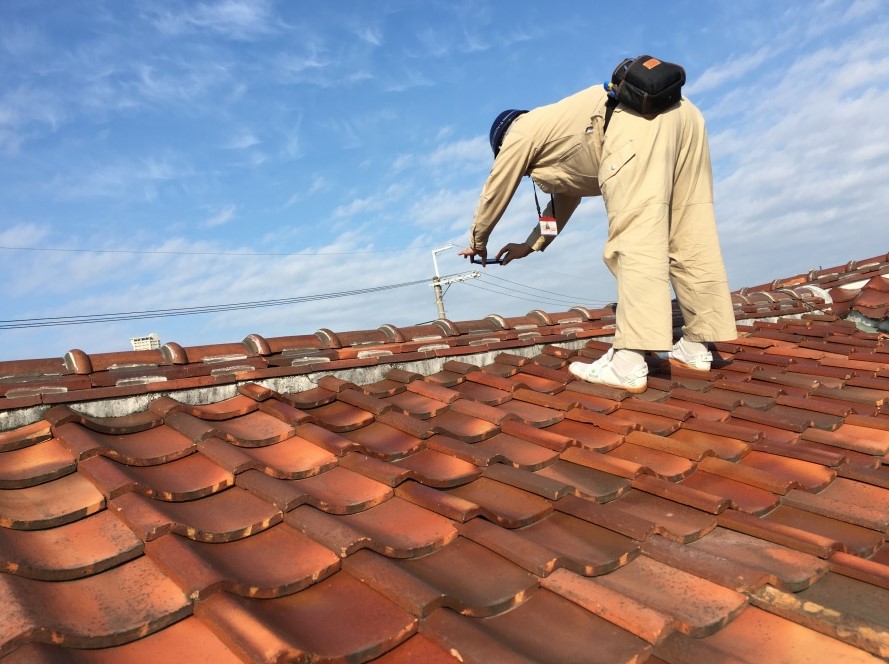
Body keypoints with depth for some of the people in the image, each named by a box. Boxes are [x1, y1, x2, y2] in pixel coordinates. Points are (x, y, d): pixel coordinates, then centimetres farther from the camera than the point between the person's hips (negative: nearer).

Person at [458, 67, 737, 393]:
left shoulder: (520, 132, 17)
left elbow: (494, 193, 24)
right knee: (689, 240, 8)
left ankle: (628, 365, -20)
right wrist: (531, 245, 57)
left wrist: (478, 242, 39)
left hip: (635, 122, -9)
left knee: (634, 241, -16)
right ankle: (695, 347, 14)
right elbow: (564, 201, 48)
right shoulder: (559, 136, 39)